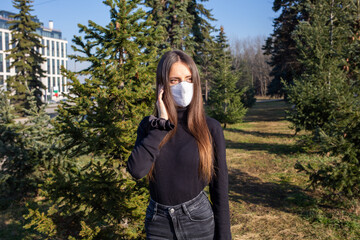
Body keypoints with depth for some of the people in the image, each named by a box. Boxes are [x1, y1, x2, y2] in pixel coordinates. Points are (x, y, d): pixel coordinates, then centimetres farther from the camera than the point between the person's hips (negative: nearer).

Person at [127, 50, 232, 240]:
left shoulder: (211, 128, -9)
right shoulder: (149, 125, -3)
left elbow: (219, 188, -5)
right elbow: (136, 170, -20)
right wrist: (162, 123, -18)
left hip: (199, 220, -1)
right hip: (158, 224, 2)